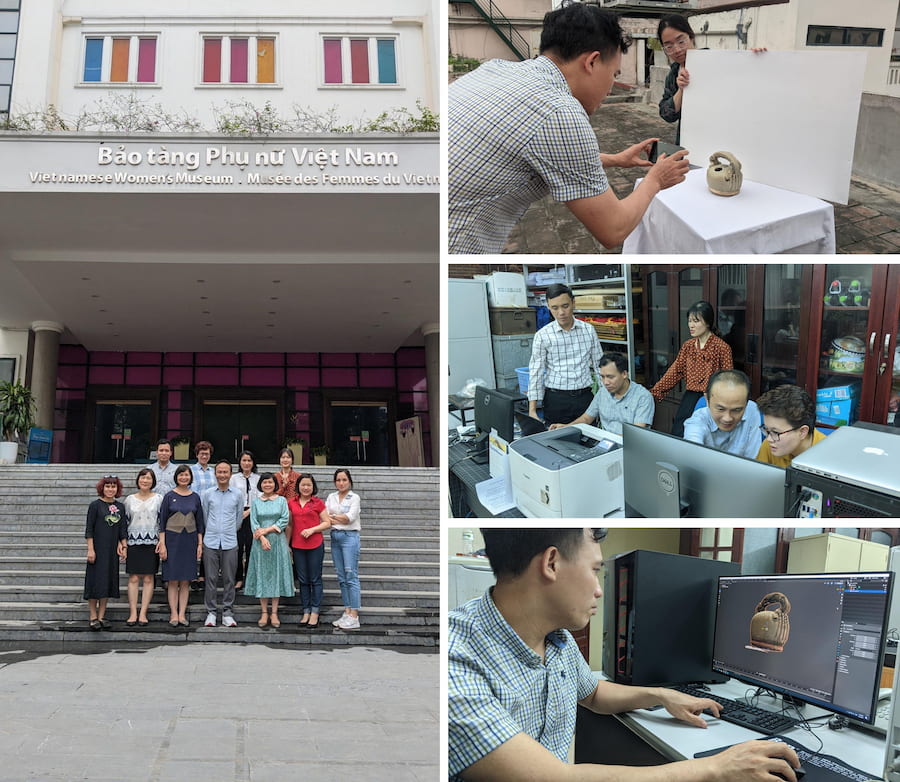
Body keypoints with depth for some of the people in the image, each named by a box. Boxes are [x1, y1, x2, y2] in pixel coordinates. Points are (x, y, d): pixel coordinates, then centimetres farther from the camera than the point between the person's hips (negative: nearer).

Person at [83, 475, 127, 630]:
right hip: (98, 549, -5)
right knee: (95, 581, -2)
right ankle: (93, 618, 5)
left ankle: (102, 617, 14)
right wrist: (90, 549, -12)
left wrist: (122, 545, 1)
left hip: (112, 550, 5)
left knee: (108, 581, 7)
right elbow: (89, 529, -7)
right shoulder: (95, 505, -5)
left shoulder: (120, 507, 8)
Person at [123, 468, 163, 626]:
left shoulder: (158, 499, 5)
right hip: (133, 542, 1)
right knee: (133, 578, -1)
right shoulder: (129, 499, 9)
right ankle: (133, 614, 2)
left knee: (148, 579, 0)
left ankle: (143, 614, 4)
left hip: (152, 543, -1)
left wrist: (162, 541, -7)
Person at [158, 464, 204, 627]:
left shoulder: (195, 497, 7)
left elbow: (200, 522, 11)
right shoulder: (169, 497, 0)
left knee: (186, 580, 4)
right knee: (173, 580, -1)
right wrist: (162, 544, -7)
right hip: (172, 539, -2)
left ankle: (182, 614, 9)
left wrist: (200, 544, 5)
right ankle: (174, 614, 4)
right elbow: (162, 522, -1)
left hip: (190, 540, 2)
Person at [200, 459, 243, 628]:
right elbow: (203, 517, 12)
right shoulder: (207, 494, 4)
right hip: (210, 542, 0)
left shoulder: (238, 495, 5)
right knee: (211, 579, 2)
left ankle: (228, 613, 9)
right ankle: (210, 612, 10)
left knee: (229, 579, 2)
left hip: (230, 543, 0)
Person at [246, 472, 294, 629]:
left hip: (278, 541, -1)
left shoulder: (281, 500, 5)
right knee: (262, 575, 1)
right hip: (260, 543, 1)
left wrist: (267, 530, -12)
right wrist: (262, 538, -14)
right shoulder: (255, 502, 7)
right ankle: (264, 613, 7)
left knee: (276, 574, 0)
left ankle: (274, 613, 4)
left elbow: (285, 520, -4)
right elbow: (253, 522, 0)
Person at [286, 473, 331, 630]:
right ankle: (306, 612, 17)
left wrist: (312, 529, -14)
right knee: (303, 580, 9)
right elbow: (290, 525, 14)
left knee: (315, 580, 1)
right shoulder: (292, 503, 8)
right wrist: (287, 544, 12)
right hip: (297, 546, 4)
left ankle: (315, 613, 5)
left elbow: (327, 523, -1)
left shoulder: (318, 503, -1)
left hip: (315, 546, -3)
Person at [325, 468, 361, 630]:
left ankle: (354, 616, -10)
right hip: (335, 537, 6)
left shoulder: (354, 497, -1)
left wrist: (333, 517, -3)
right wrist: (340, 519, -9)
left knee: (351, 576, -9)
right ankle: (347, 612, 12)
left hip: (349, 536, -6)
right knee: (341, 577, 7)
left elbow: (350, 517, -11)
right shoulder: (331, 497, 12)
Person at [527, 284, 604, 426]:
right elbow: (536, 374, -3)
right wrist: (532, 410, -8)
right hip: (556, 398, -2)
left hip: (585, 396, 2)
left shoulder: (588, 330, 4)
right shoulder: (542, 336, -3)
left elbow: (599, 365, 10)